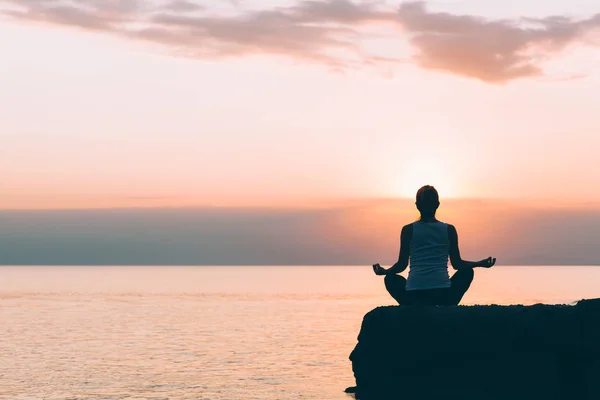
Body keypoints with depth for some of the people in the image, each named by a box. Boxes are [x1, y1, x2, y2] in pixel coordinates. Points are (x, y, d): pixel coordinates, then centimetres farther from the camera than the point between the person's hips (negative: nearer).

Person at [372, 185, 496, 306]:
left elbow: (402, 265, 4)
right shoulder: (449, 230, 3)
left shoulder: (408, 230, 2)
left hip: (413, 296, -1)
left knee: (391, 278, 31)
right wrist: (481, 264, 21)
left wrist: (384, 271, 20)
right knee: (467, 272, 29)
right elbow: (457, 264, 8)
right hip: (443, 295, 1)